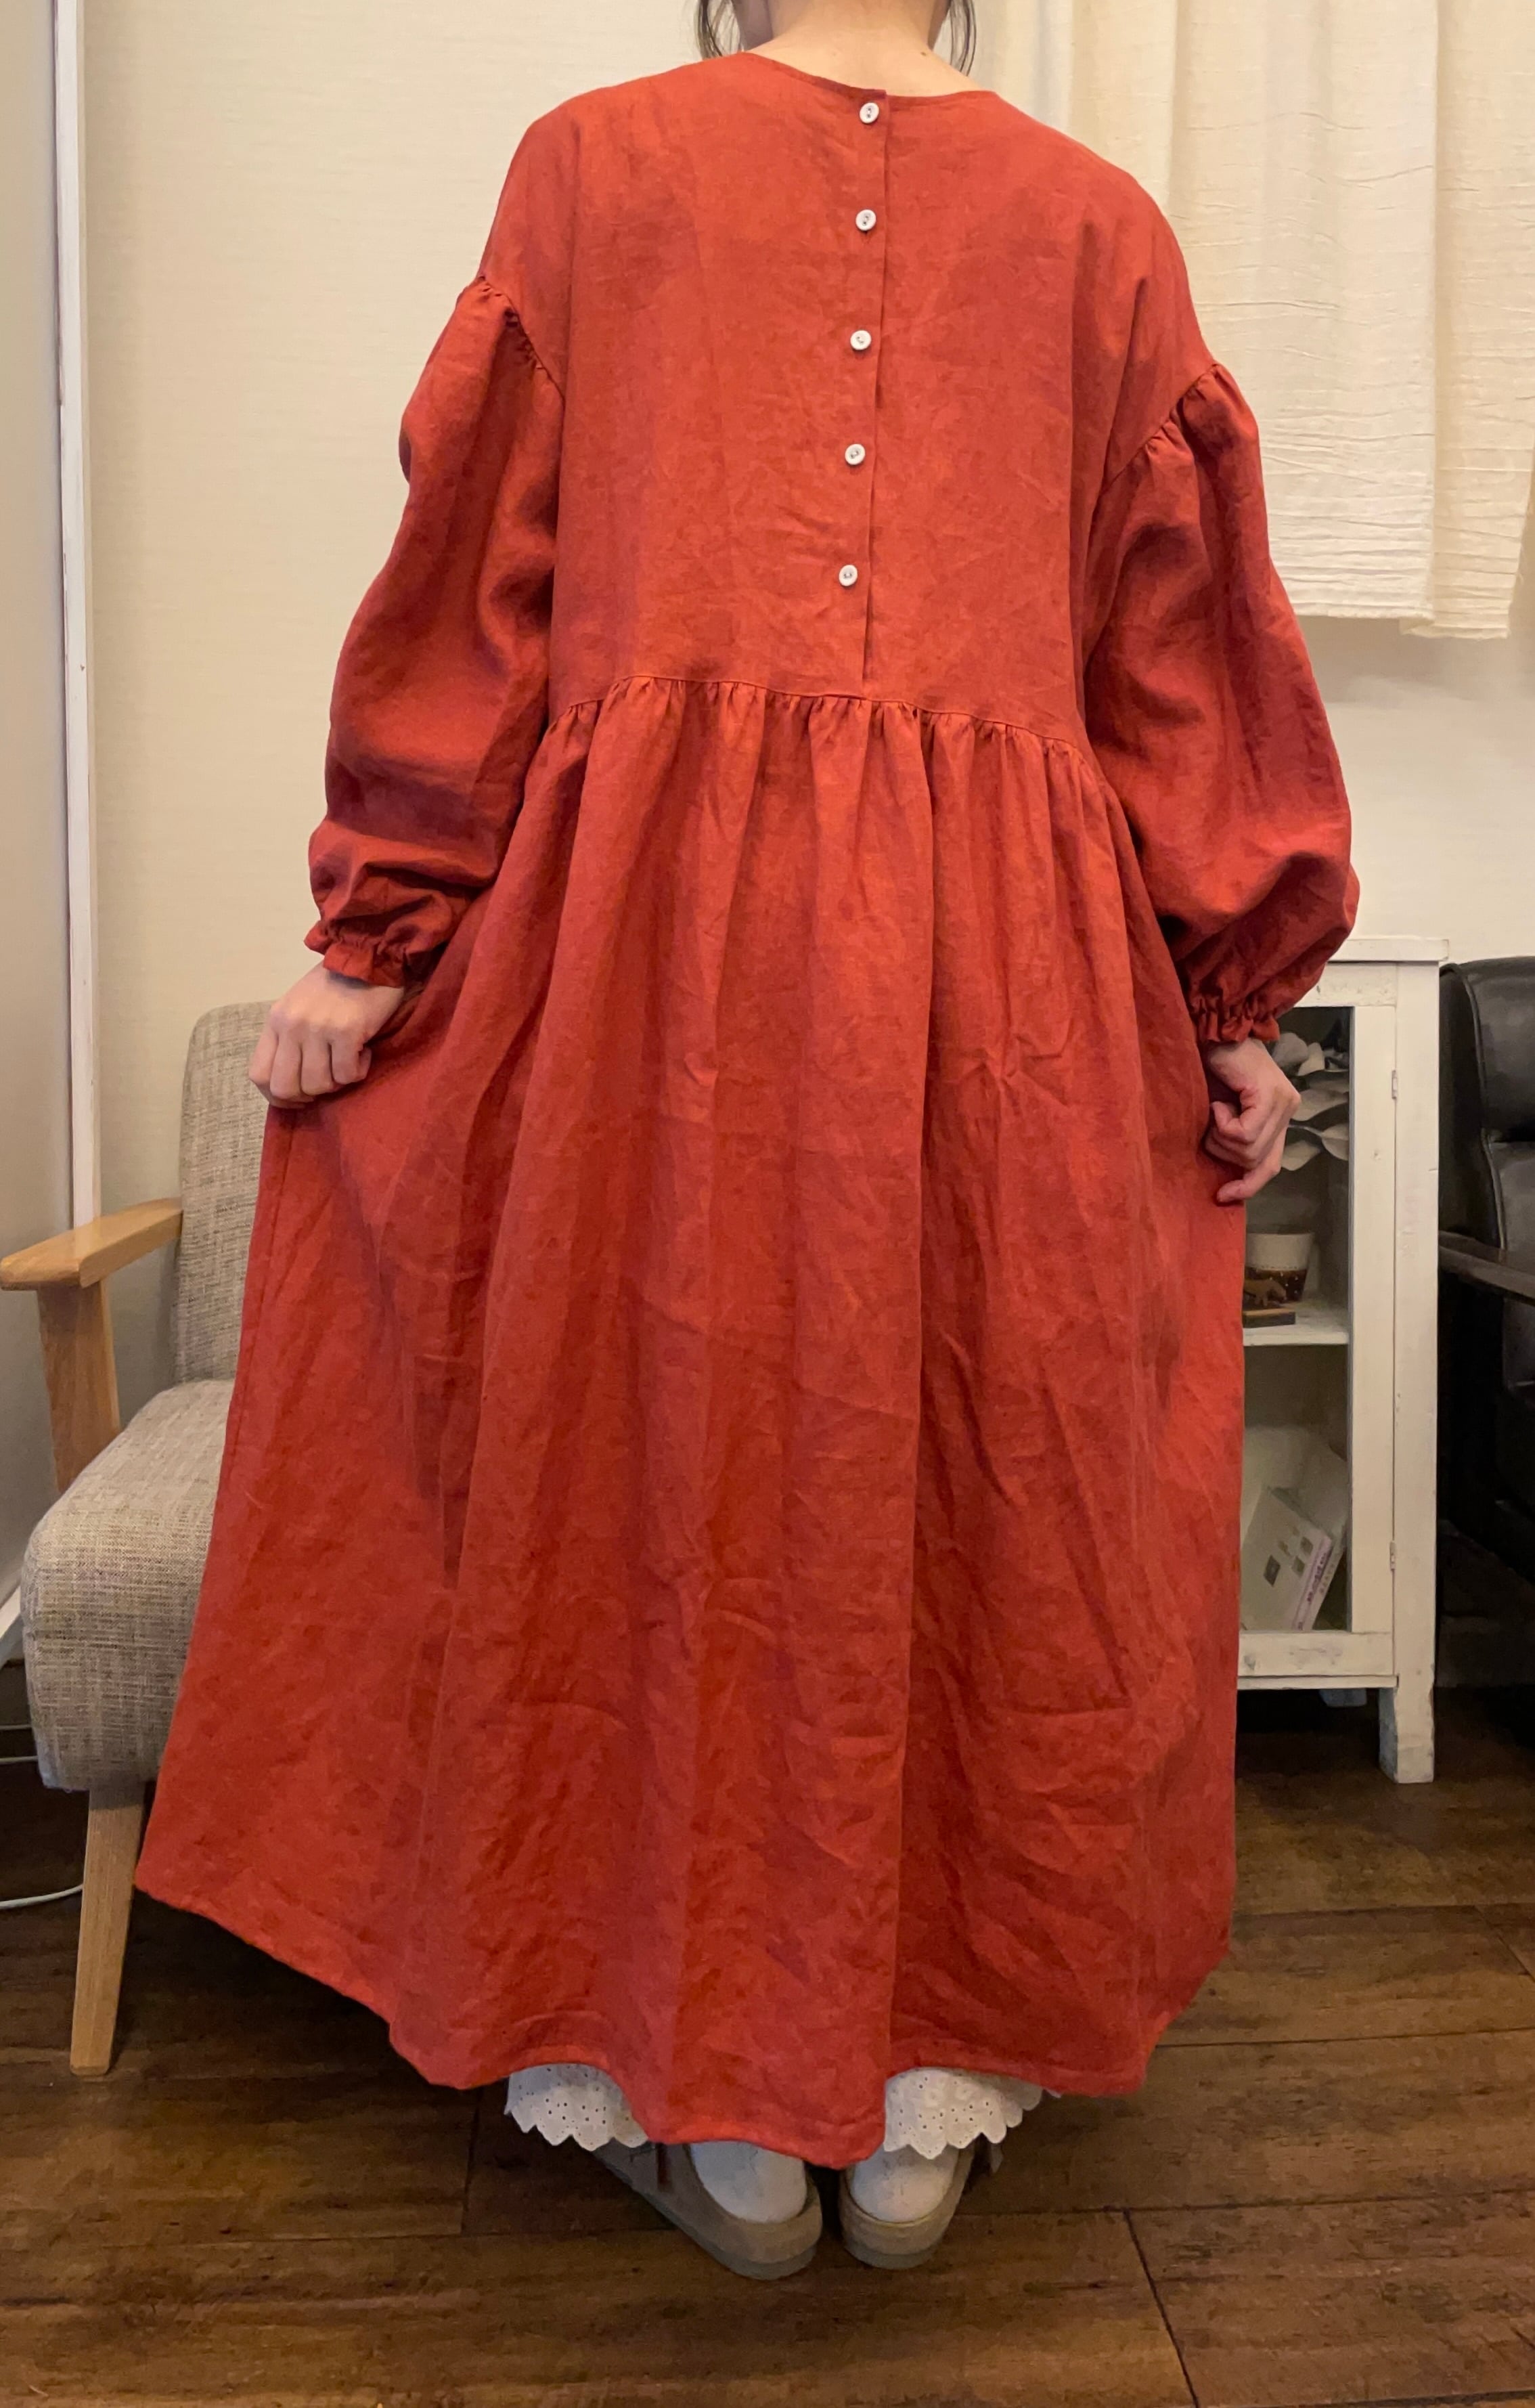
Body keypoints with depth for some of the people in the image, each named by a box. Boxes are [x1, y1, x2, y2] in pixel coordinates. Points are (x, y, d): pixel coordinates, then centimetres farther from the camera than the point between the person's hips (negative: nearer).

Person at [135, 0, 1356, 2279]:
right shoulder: (1098, 220, 16)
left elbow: (476, 573, 6)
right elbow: (1182, 637, 12)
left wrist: (376, 937, 7)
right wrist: (1236, 1002, 16)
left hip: (660, 912, -1)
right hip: (1005, 940, 2)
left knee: (677, 1456, 7)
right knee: (987, 1486, 10)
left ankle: (720, 2108, 21)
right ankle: (927, 2100, 24)